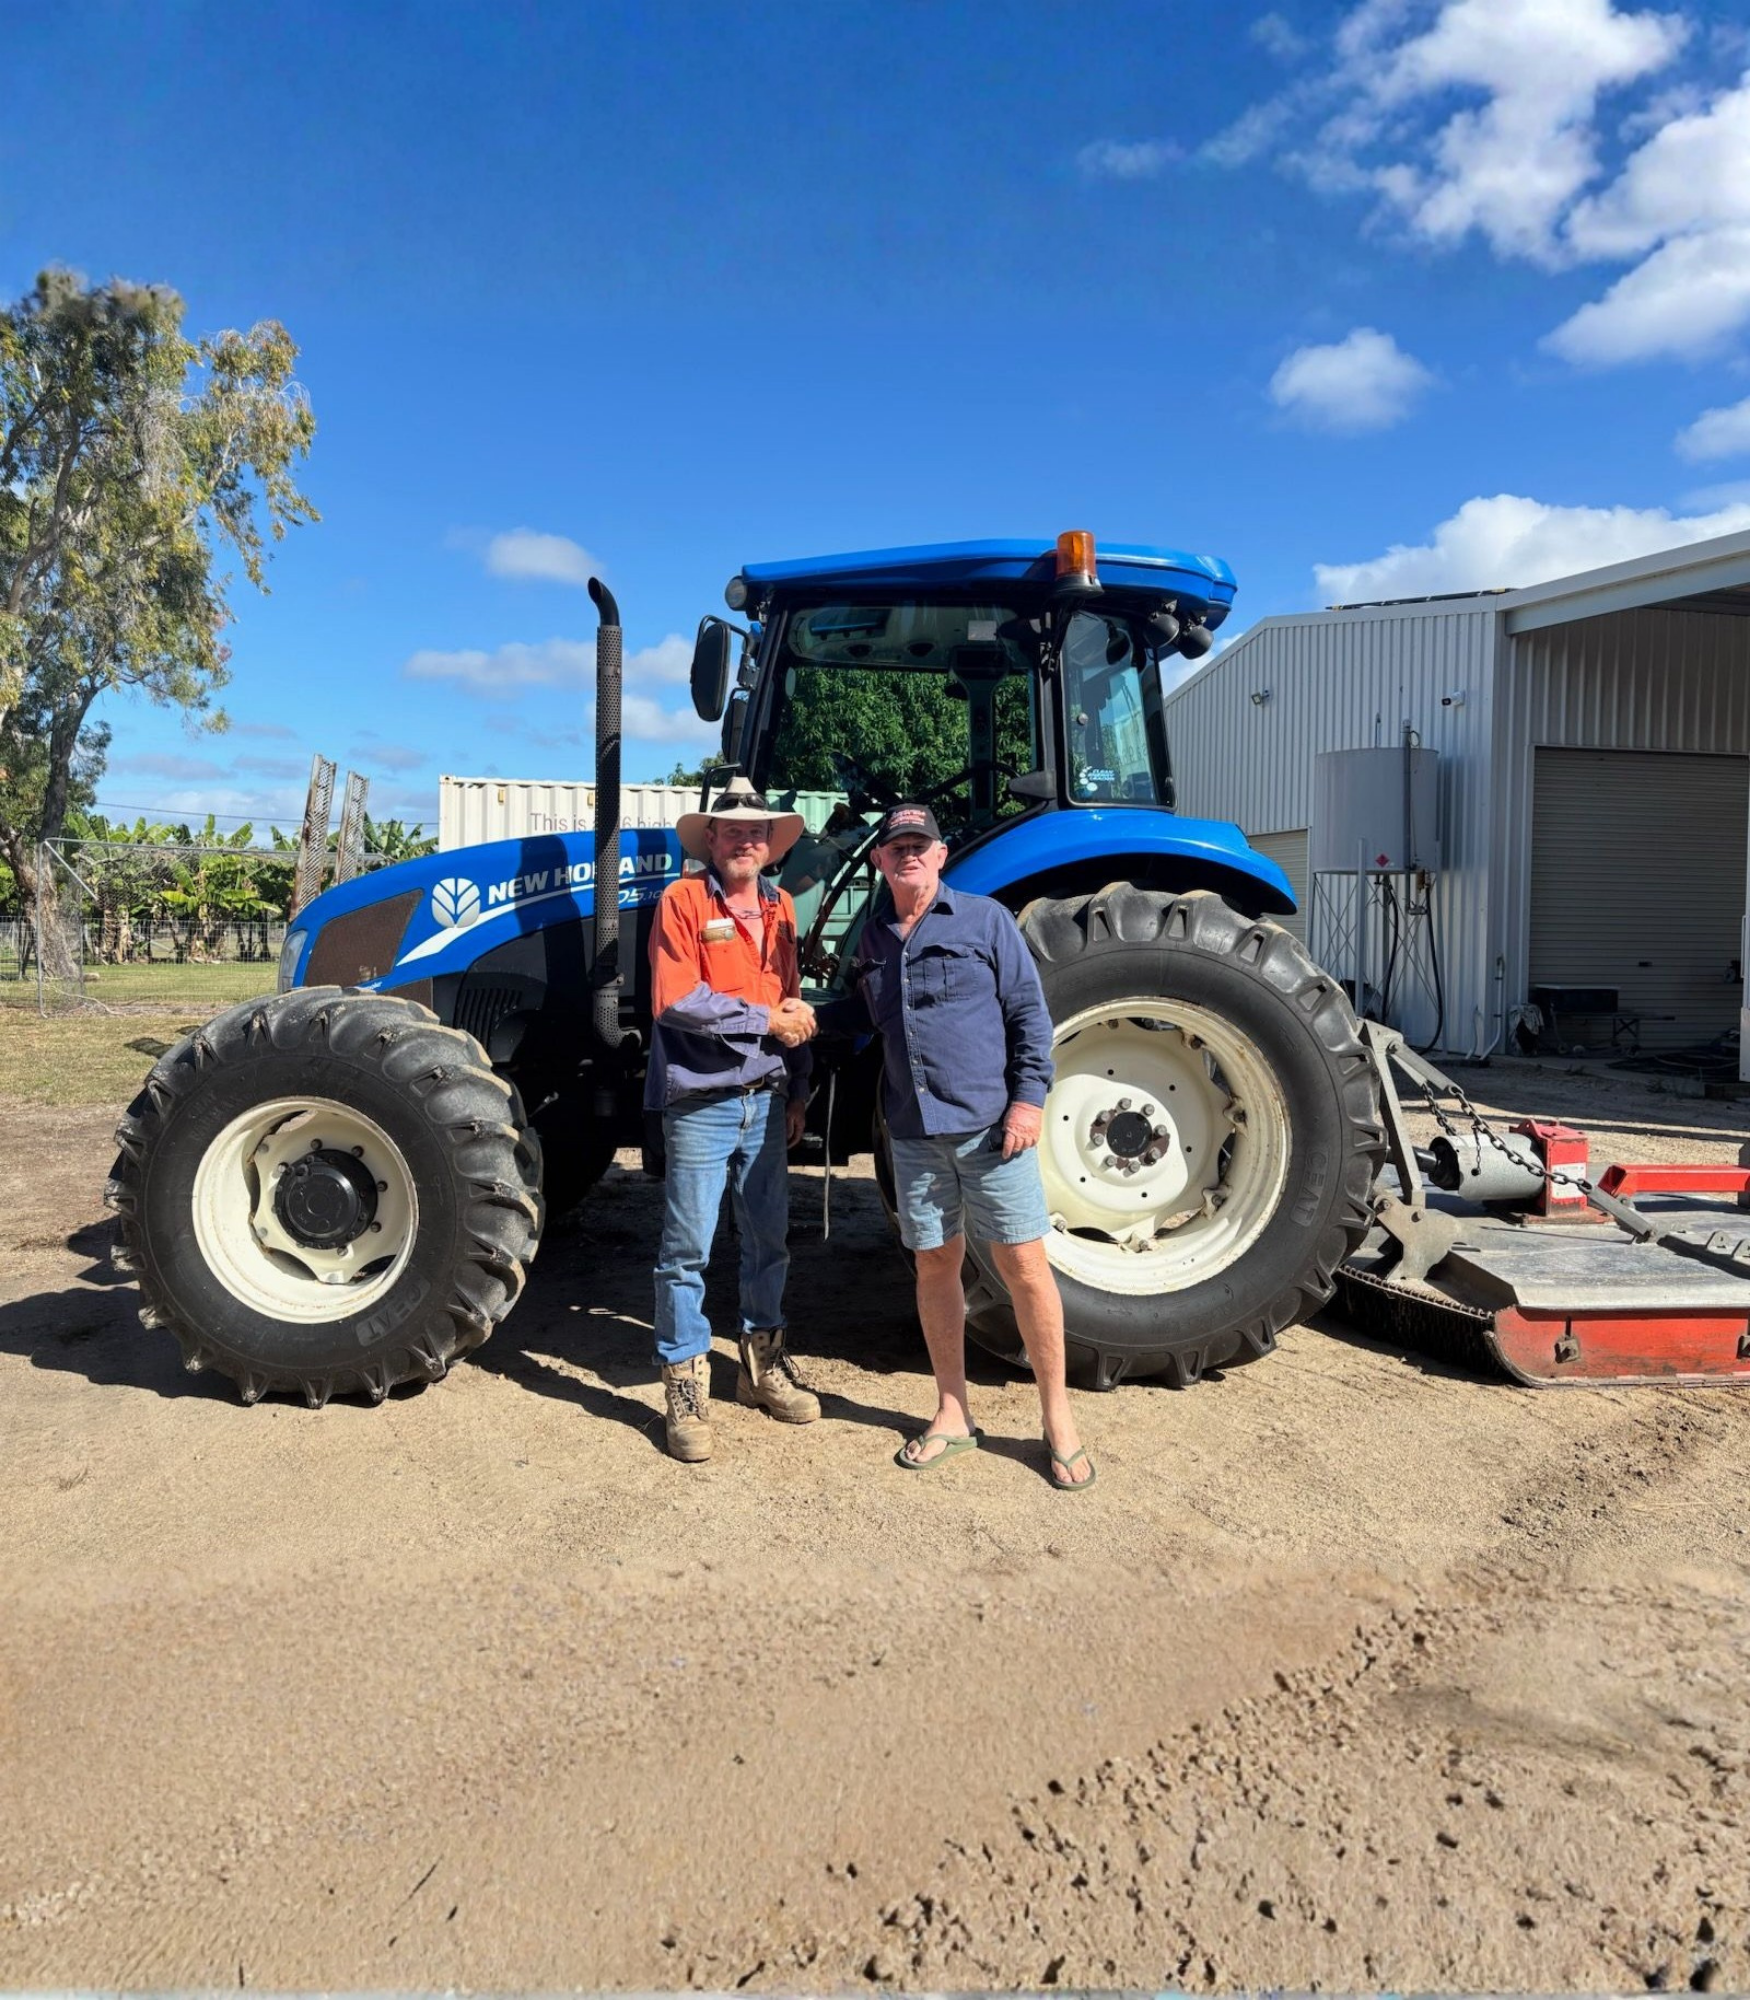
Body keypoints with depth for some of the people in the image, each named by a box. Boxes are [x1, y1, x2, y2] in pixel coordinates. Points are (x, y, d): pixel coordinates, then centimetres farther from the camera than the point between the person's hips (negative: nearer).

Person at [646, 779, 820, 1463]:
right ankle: (685, 1384, 12)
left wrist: (799, 1091, 15)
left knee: (768, 1240, 14)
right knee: (687, 1249, 0)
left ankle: (763, 1363, 30)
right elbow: (675, 1001, -16)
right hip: (701, 1102, -6)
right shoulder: (682, 900, -5)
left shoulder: (780, 907, 13)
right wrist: (765, 1019, -13)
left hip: (767, 1101, 6)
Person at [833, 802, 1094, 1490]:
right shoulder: (872, 938, 13)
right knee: (934, 1265, 10)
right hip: (914, 1131, 4)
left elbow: (1029, 1011, -2)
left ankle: (1058, 1418, 13)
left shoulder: (984, 919, 1)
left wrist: (1029, 1098, -11)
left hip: (990, 1123, -4)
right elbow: (856, 1015, 26)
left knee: (1023, 1265, -1)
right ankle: (953, 1412, 25)